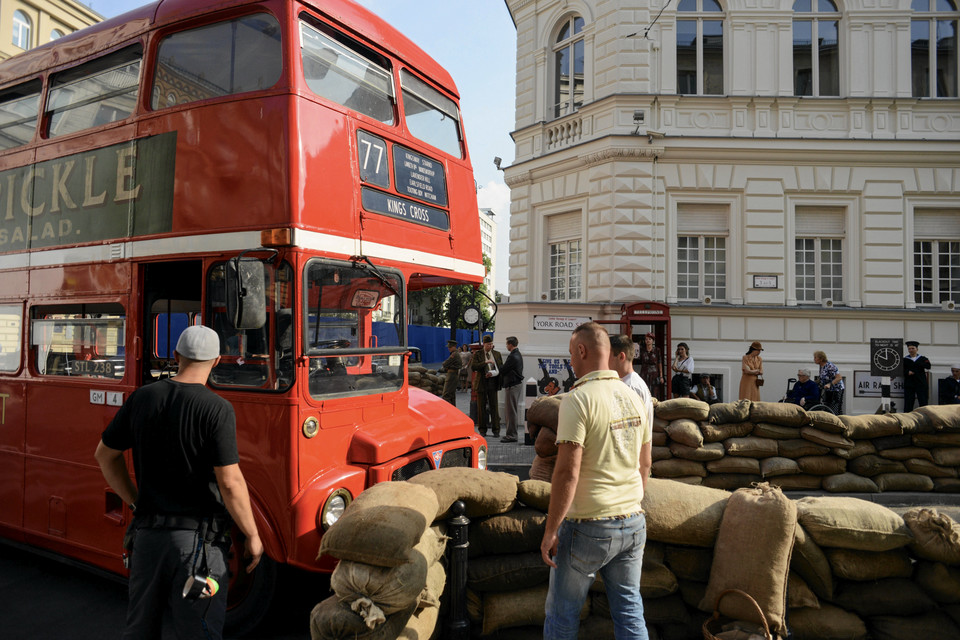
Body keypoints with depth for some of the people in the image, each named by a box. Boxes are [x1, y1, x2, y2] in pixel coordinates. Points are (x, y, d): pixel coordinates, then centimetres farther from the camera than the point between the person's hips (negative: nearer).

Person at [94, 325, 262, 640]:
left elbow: (105, 455, 12)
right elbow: (230, 482, -18)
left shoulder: (142, 398, 1)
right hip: (197, 537, -5)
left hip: (146, 532, 6)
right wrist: (252, 536, -6)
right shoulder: (217, 408, -15)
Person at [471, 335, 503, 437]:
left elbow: (501, 368, 8)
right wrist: (485, 362, -21)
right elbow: (473, 366, -11)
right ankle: (482, 430, 13)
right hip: (481, 383, -1)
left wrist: (492, 373, -10)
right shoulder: (477, 354, 1)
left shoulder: (497, 354, 10)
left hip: (493, 383, 1)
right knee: (481, 406, 4)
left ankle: (496, 430, 6)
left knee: (494, 406, -1)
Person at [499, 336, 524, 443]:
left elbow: (503, 371, -14)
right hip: (518, 383, 10)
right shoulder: (518, 355, 14)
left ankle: (511, 435, 1)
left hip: (512, 385, -10)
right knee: (514, 410, 15)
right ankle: (512, 433, 22)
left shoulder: (512, 356, -18)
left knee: (510, 411, -4)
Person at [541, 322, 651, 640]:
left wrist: (550, 530, -14)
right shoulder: (634, 398, 5)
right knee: (630, 609, 16)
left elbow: (567, 473, -21)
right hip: (633, 523, 7)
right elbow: (645, 465, 14)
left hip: (589, 527, -6)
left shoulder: (577, 400, -17)